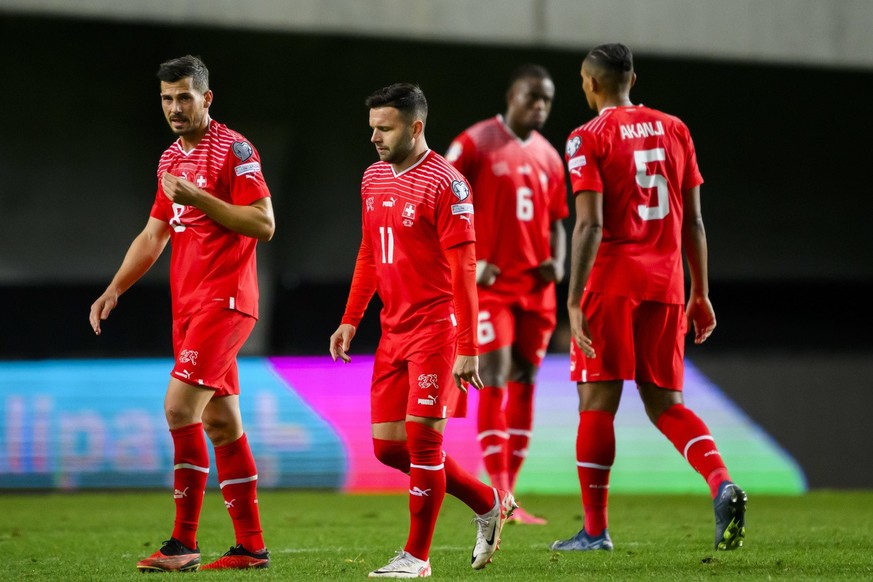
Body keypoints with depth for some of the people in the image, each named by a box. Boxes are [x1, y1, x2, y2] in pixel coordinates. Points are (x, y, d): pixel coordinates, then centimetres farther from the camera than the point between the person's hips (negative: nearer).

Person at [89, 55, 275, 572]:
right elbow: (154, 235, 23)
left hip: (224, 300, -8)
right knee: (220, 422, 9)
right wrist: (114, 290, 14)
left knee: (180, 407, -17)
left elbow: (264, 225, -15)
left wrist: (199, 198, -19)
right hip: (187, 304, 9)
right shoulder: (171, 159, 17)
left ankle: (184, 543, -13)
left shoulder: (234, 150, -9)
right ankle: (251, 546, 13)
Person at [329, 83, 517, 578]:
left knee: (422, 437, -9)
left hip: (437, 328, -8)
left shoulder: (445, 184, -13)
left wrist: (467, 349, -19)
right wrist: (351, 320, 16)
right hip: (394, 332, 8)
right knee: (388, 445, 7)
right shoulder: (374, 179, 12)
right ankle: (490, 503, 23)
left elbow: (464, 269, -15)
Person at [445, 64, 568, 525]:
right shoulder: (475, 144, -5)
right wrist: (469, 262, -14)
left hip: (535, 289, 6)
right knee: (495, 381, -12)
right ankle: (500, 498, -13)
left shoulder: (548, 157, 13)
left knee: (524, 386, 6)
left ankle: (508, 495, 11)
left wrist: (557, 262, 1)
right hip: (490, 285, -6)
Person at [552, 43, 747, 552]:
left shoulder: (589, 138, -4)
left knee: (598, 401, 3)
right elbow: (693, 221, 12)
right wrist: (700, 294, 16)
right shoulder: (674, 129, 12)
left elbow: (590, 225, -13)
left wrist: (575, 303, -15)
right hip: (665, 283, 5)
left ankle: (595, 530, 5)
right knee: (665, 403, 10)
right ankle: (722, 483, -14)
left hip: (612, 283, -5)